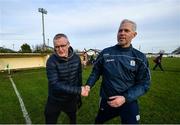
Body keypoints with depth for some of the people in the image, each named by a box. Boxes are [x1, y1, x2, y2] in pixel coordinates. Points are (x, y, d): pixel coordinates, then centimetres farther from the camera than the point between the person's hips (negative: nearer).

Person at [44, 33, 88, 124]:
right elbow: (55, 85, -28)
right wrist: (78, 90, -30)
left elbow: (79, 78, 0)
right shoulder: (51, 61, -22)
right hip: (55, 101, -3)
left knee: (73, 119, 26)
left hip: (71, 99, 4)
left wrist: (79, 96, 7)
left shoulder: (76, 58, -10)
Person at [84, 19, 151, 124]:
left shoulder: (140, 57, -8)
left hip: (129, 103, -1)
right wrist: (88, 85, -15)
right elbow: (96, 71, 1)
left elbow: (144, 84, -8)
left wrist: (125, 98, -20)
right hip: (106, 100, 2)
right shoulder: (105, 53, -7)